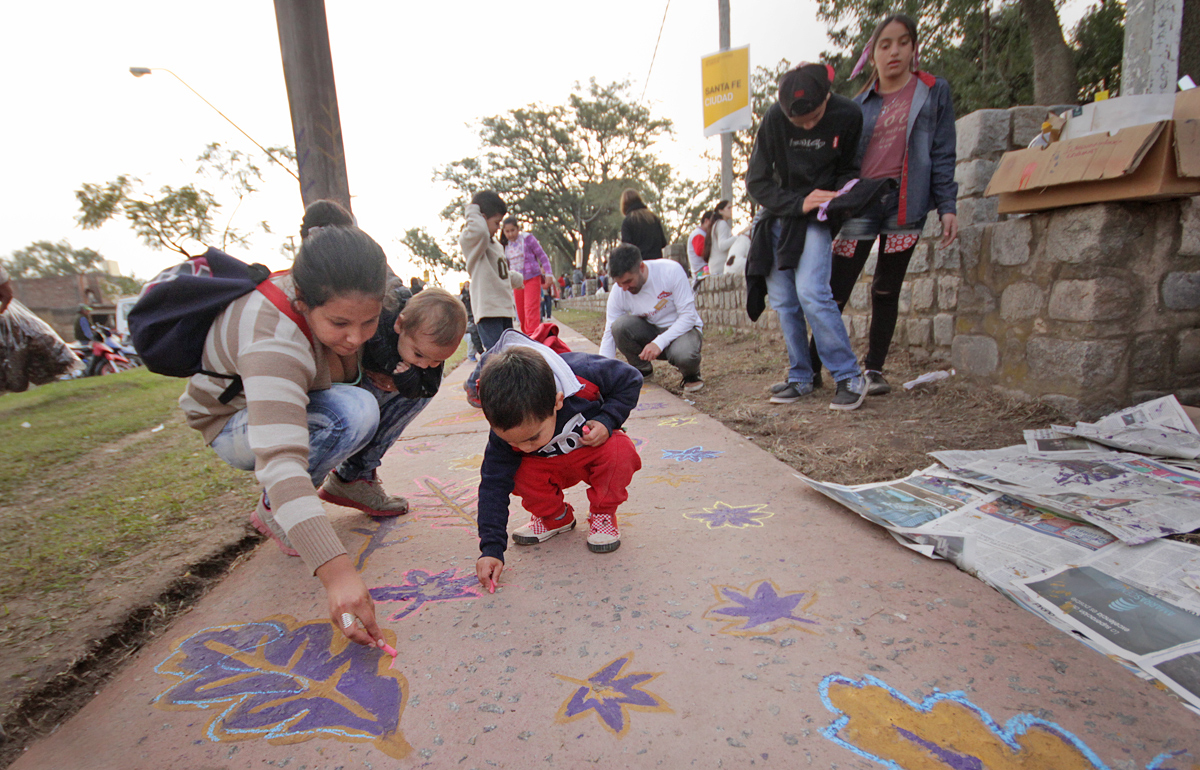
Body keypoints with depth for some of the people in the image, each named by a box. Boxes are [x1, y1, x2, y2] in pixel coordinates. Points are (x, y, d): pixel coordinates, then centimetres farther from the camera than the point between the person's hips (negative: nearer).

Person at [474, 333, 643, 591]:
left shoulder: (584, 374, -38)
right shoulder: (506, 429, -30)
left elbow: (630, 379, -19)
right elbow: (494, 486, -23)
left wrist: (606, 421, -32)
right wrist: (491, 548, -28)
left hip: (595, 445, -1)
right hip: (552, 465, 2)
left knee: (621, 451, -35)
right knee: (520, 475, -29)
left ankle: (603, 514, -6)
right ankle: (554, 518, 4)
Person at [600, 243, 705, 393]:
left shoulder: (671, 270, -22)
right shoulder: (618, 292, -14)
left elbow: (688, 315, -20)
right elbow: (609, 335, -11)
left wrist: (659, 342, -33)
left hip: (683, 328, -3)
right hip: (650, 331, 3)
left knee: (683, 354, -39)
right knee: (619, 325, -28)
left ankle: (691, 374, 1)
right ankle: (642, 370, 0)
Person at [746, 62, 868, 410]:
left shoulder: (848, 116, -10)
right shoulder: (774, 119, -11)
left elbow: (848, 168, 5)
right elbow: (756, 182, -8)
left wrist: (845, 190, -17)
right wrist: (797, 204, -21)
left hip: (817, 216, -2)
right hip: (779, 213, 3)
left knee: (811, 292, -20)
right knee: (782, 300, 0)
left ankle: (850, 378, -8)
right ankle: (800, 378, 13)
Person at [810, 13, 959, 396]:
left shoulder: (934, 92, 8)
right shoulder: (861, 103, 11)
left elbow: (943, 154, 5)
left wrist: (947, 206, -3)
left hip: (905, 203, 0)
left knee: (886, 290, 3)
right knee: (836, 290, -6)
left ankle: (874, 370, 13)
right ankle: (811, 369, 2)